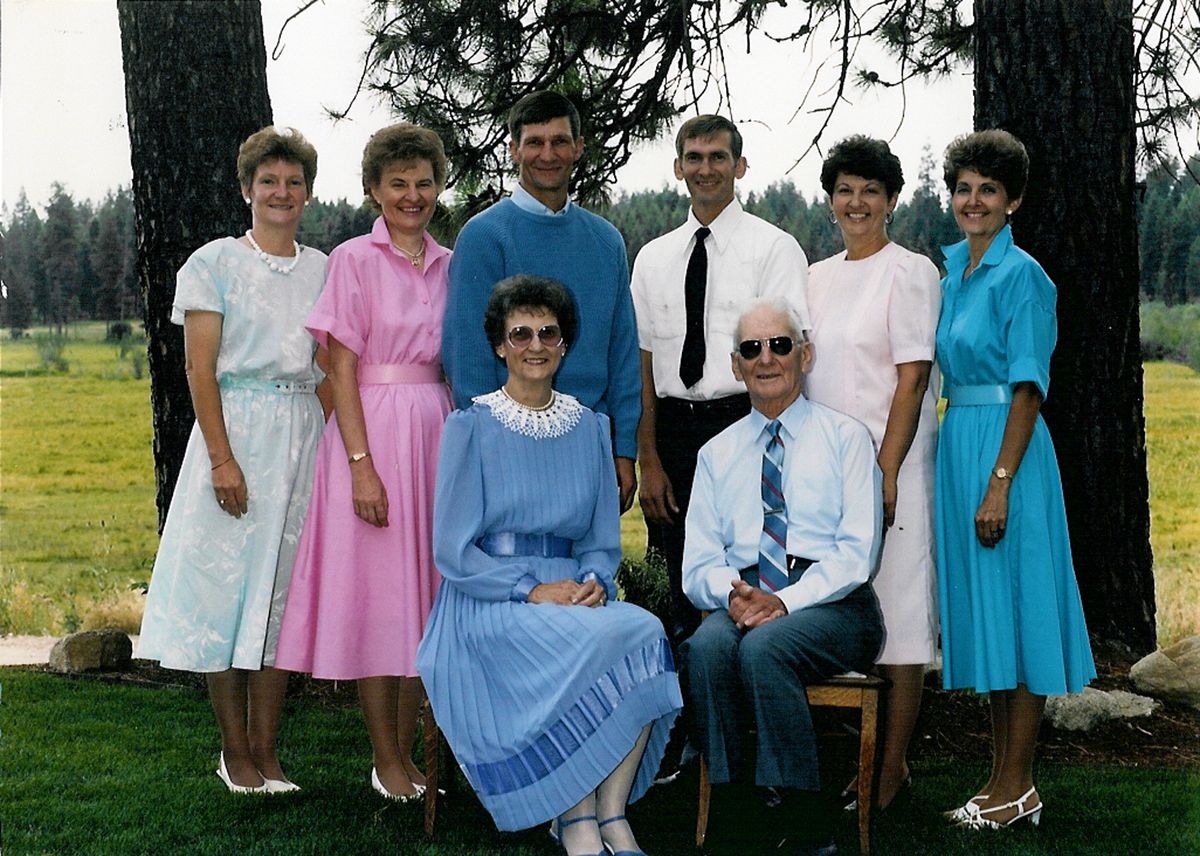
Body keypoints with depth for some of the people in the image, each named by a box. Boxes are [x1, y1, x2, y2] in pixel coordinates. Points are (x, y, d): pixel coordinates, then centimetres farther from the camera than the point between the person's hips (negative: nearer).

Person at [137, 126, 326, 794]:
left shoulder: (322, 269, 12)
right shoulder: (215, 263, 0)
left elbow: (329, 370, 12)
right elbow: (200, 369, -5)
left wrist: (323, 446, 2)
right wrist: (222, 457, -14)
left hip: (303, 436, 3)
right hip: (236, 430, -3)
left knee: (282, 586, 4)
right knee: (226, 578, -2)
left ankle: (266, 751, 10)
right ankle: (235, 750, 9)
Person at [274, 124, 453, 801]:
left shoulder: (449, 265, 12)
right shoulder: (354, 260, -3)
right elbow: (343, 371, -8)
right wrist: (362, 465, -15)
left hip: (438, 432, 5)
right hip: (373, 430, -5)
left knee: (427, 594, 7)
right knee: (378, 595, -1)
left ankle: (408, 754, 17)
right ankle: (386, 761, 9)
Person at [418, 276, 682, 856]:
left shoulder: (590, 427, 14)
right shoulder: (471, 426, 1)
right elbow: (453, 550, -4)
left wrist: (594, 583, -7)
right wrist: (532, 591, -16)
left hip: (574, 590, 4)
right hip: (487, 602, -4)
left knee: (644, 636, -28)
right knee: (587, 644, -33)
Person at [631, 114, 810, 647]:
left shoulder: (774, 249, 1)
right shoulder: (653, 258, 13)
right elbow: (642, 364, 10)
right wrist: (649, 461, 3)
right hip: (674, 431, 4)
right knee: (685, 600, 9)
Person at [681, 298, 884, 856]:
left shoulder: (846, 438, 8)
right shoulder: (717, 453, 19)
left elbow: (857, 552, -4)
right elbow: (699, 563, 11)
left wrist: (784, 601, -18)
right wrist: (732, 594, -13)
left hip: (832, 604, -3)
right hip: (743, 599, 3)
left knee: (764, 645, -34)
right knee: (706, 647, -31)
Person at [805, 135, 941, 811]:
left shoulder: (910, 273, -4)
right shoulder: (818, 277, 15)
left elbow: (912, 380, -10)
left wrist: (884, 473, -17)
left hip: (887, 463, -6)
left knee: (896, 609, -2)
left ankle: (893, 768, 5)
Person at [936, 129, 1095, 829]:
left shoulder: (1021, 275, -11)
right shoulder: (952, 266, 14)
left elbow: (1028, 388, -15)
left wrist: (1000, 482, -20)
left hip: (1006, 445, -9)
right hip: (958, 442, 9)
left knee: (1014, 606, -3)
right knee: (983, 610, 12)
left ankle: (1018, 789, 6)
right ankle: (1004, 777, 20)